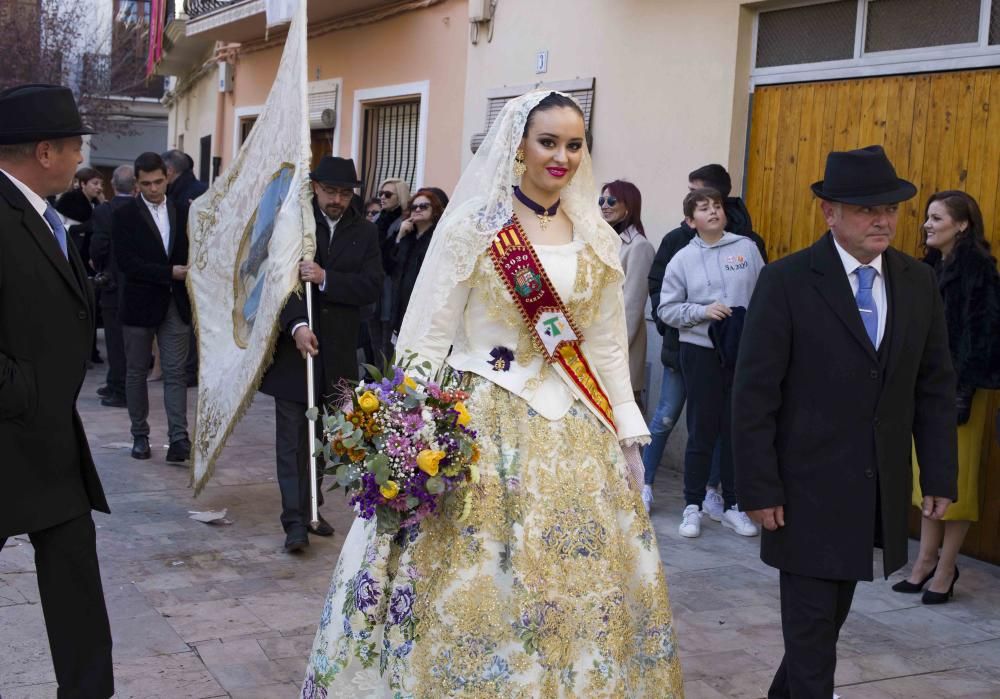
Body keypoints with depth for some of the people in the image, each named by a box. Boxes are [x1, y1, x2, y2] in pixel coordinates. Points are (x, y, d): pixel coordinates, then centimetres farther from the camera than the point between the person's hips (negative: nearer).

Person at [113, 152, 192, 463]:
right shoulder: (125, 215, -3)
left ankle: (179, 438, -7)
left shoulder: (183, 212, 7)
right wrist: (169, 273, -18)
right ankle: (140, 436, 18)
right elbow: (126, 262, -13)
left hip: (176, 303, 1)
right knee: (136, 371, 8)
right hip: (140, 304, -1)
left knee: (175, 372, -3)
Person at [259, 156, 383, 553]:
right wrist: (296, 325, -22)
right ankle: (296, 521, -2)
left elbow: (372, 286, -4)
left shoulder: (364, 232, 6)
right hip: (293, 345, -3)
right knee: (293, 437, -3)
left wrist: (325, 278, -17)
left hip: (337, 354, 3)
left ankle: (309, 508, 24)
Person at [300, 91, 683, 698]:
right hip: (483, 419, -4)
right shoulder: (473, 223, -5)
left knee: (579, 584, 9)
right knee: (468, 584, 0)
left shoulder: (597, 240, 8)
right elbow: (427, 334, -7)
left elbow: (608, 346, 12)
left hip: (575, 428, 5)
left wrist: (628, 433, 8)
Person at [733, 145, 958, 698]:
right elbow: (754, 394, -11)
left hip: (880, 489, 5)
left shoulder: (919, 283, 4)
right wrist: (758, 488, -13)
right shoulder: (786, 281, -11)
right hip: (808, 487, -5)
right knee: (811, 617, 4)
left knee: (833, 610, 17)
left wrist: (939, 475, 5)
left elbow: (935, 387, 8)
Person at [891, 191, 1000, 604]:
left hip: (956, 384, -7)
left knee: (954, 476, 1)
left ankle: (945, 568, 11)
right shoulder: (928, 268, 11)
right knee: (926, 473, 12)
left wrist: (963, 389, -19)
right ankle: (926, 560, 21)